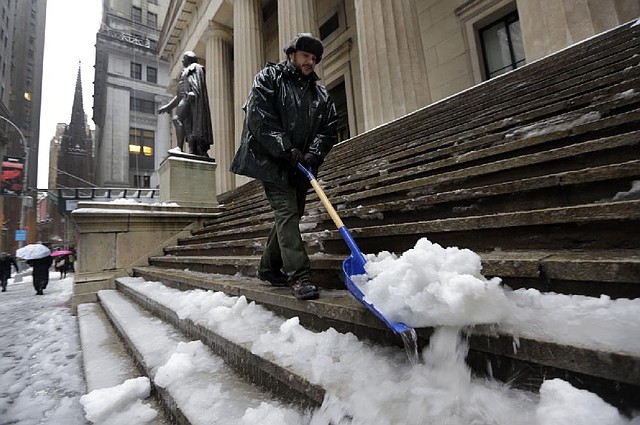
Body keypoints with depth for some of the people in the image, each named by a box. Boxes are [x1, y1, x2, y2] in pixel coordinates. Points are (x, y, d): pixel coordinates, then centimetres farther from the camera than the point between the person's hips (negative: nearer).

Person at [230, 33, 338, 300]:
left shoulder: (320, 94, 18)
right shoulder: (268, 78, 5)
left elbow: (328, 129, 10)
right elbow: (259, 118, -9)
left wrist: (314, 153, -10)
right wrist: (286, 150, -18)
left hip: (301, 166, 6)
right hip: (272, 160, -5)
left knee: (290, 215, 8)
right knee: (286, 212, -15)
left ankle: (268, 268, 24)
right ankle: (299, 276, -14)